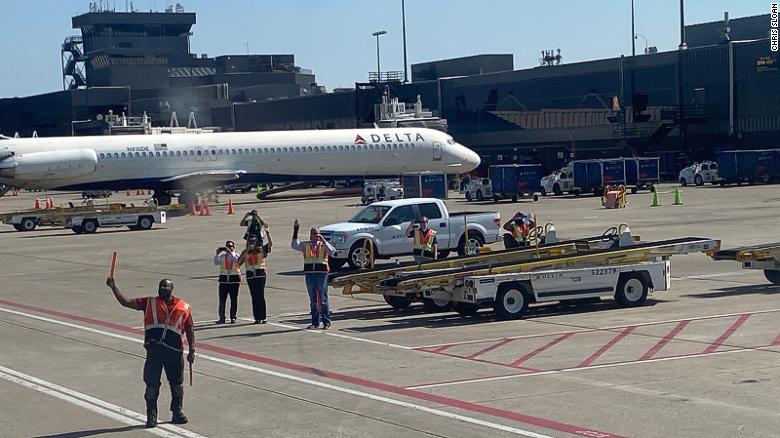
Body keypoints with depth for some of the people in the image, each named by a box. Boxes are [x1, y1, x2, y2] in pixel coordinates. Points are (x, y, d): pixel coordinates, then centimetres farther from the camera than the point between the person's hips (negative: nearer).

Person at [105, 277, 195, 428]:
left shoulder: (183, 307, 11)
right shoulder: (149, 303, 12)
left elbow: (189, 330, 12)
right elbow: (126, 302, 5)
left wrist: (192, 351, 5)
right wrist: (114, 288, -7)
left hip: (175, 350, 1)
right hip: (154, 349, 0)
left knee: (177, 384, 7)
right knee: (152, 384, 1)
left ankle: (177, 413, 22)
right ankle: (151, 416, 10)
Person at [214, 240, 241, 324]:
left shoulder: (236, 255, 4)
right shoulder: (222, 255, 8)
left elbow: (236, 262, -17)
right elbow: (216, 262, -4)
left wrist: (230, 252, -21)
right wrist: (217, 254, -12)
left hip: (234, 279, -1)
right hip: (224, 278, 1)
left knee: (234, 299, 2)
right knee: (222, 299, -1)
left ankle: (233, 317, 10)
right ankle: (222, 318, 4)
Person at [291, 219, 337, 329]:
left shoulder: (324, 245, 3)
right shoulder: (305, 245, 9)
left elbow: (332, 252, -14)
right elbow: (294, 245, -6)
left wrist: (324, 241, -20)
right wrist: (295, 231, -11)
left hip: (322, 274, -3)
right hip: (310, 274, 3)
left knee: (323, 299, 1)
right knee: (313, 300, 9)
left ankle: (326, 322, 6)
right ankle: (315, 322, 16)